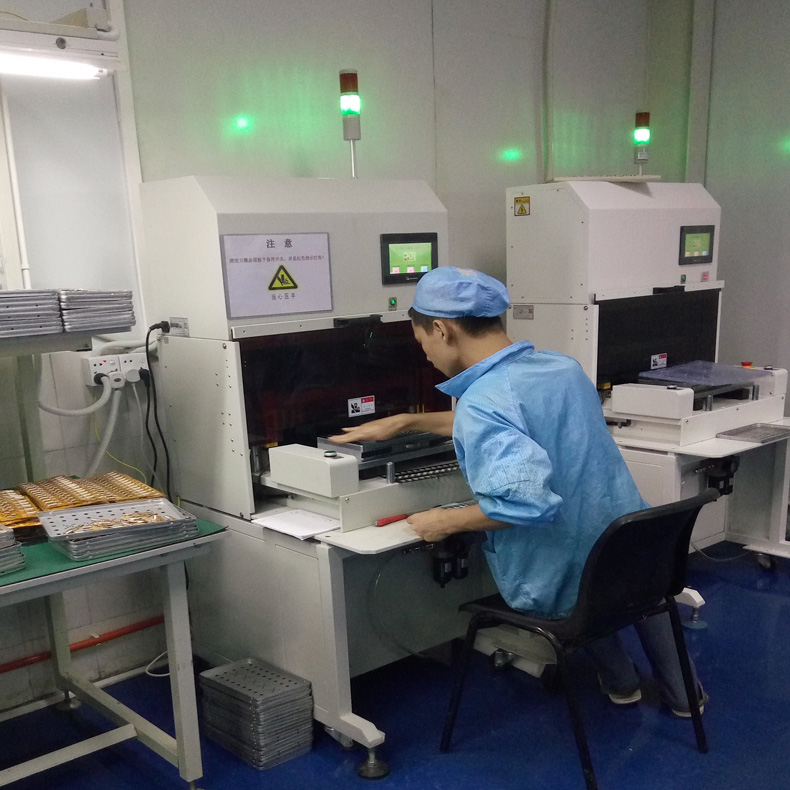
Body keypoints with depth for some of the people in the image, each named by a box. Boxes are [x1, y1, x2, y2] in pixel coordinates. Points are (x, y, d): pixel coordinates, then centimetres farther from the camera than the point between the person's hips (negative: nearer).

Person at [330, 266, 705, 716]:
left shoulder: (482, 401, -24)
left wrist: (447, 522, -18)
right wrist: (405, 422, 22)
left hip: (560, 586, -5)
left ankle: (620, 682, 44)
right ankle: (679, 692, 44)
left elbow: (527, 501, -35)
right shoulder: (564, 366, 2)